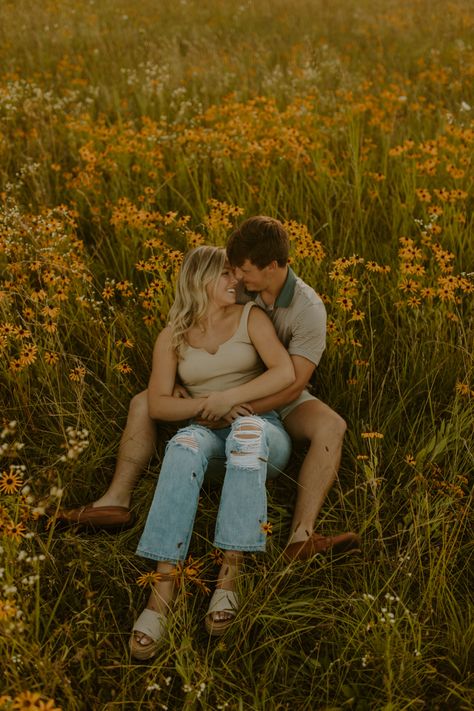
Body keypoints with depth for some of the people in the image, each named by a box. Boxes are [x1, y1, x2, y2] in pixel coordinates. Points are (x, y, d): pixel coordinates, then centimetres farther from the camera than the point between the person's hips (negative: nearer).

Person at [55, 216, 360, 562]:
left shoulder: (309, 309, -25)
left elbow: (293, 385, -28)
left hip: (279, 400, -3)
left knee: (332, 427, -35)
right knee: (144, 404, -12)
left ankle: (301, 538, -45)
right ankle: (115, 502, -16)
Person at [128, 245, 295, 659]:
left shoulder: (251, 317, 4)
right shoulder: (172, 337, 8)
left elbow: (286, 373, -11)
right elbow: (157, 405, -1)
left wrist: (229, 397, -18)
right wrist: (207, 405, -17)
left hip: (262, 431, -1)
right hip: (208, 433, 1)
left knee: (247, 431, -40)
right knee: (184, 447, -37)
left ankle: (229, 576, -44)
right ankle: (163, 588, -48)